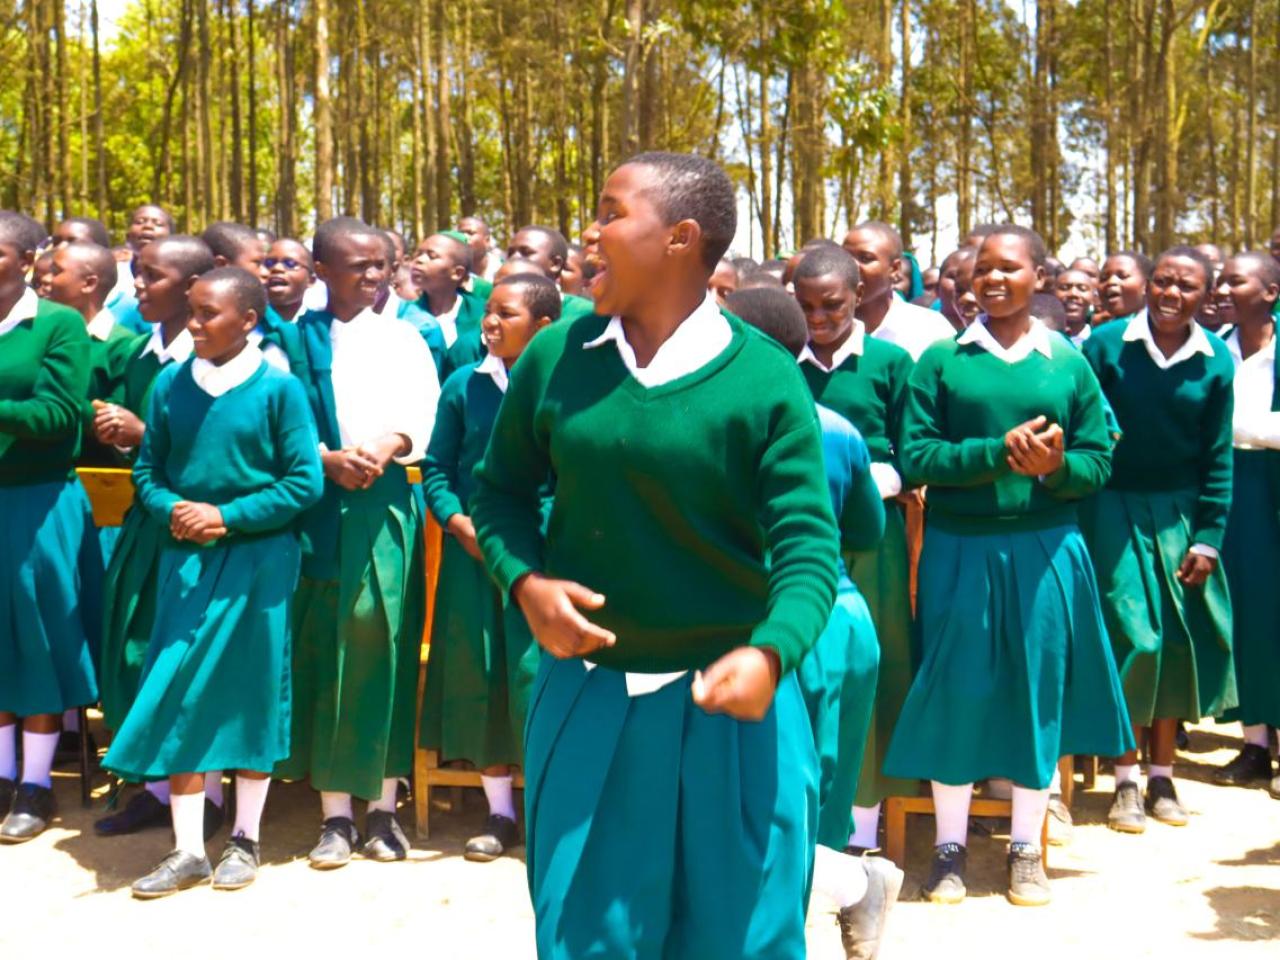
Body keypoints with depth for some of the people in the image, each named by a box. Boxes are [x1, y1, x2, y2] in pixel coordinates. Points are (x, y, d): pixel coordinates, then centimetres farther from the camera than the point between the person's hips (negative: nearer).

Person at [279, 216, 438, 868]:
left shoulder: (403, 339, 12)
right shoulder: (299, 338, 7)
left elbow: (424, 411, 1)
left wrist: (386, 447, -16)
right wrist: (328, 459, -15)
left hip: (387, 505, 1)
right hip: (321, 506, -1)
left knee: (385, 647, 0)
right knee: (325, 652, 0)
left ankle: (384, 808, 9)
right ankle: (336, 815, 8)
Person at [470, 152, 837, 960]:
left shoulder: (764, 378, -12)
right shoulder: (555, 356, -2)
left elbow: (808, 546, -15)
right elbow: (500, 489, 9)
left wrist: (770, 654, -33)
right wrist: (526, 582, -10)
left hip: (728, 700, -2)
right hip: (587, 695, 3)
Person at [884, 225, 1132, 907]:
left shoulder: (1069, 363, 5)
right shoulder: (941, 360, 1)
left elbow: (1099, 463, 3)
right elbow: (915, 458, -7)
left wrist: (1057, 467, -18)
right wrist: (997, 454, -19)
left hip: (1044, 550, 1)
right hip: (958, 549, -1)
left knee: (1039, 689, 7)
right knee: (957, 689, 3)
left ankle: (1026, 848, 23)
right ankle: (951, 845, 19)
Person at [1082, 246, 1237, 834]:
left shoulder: (1215, 361, -1)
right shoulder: (1106, 345, -8)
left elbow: (1217, 456, 3)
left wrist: (1208, 537, -2)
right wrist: (1075, 519, -10)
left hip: (1180, 514, 3)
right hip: (1115, 510, -2)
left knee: (1181, 639, 4)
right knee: (1132, 638, -5)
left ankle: (1161, 777, 19)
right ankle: (1126, 780, 9)